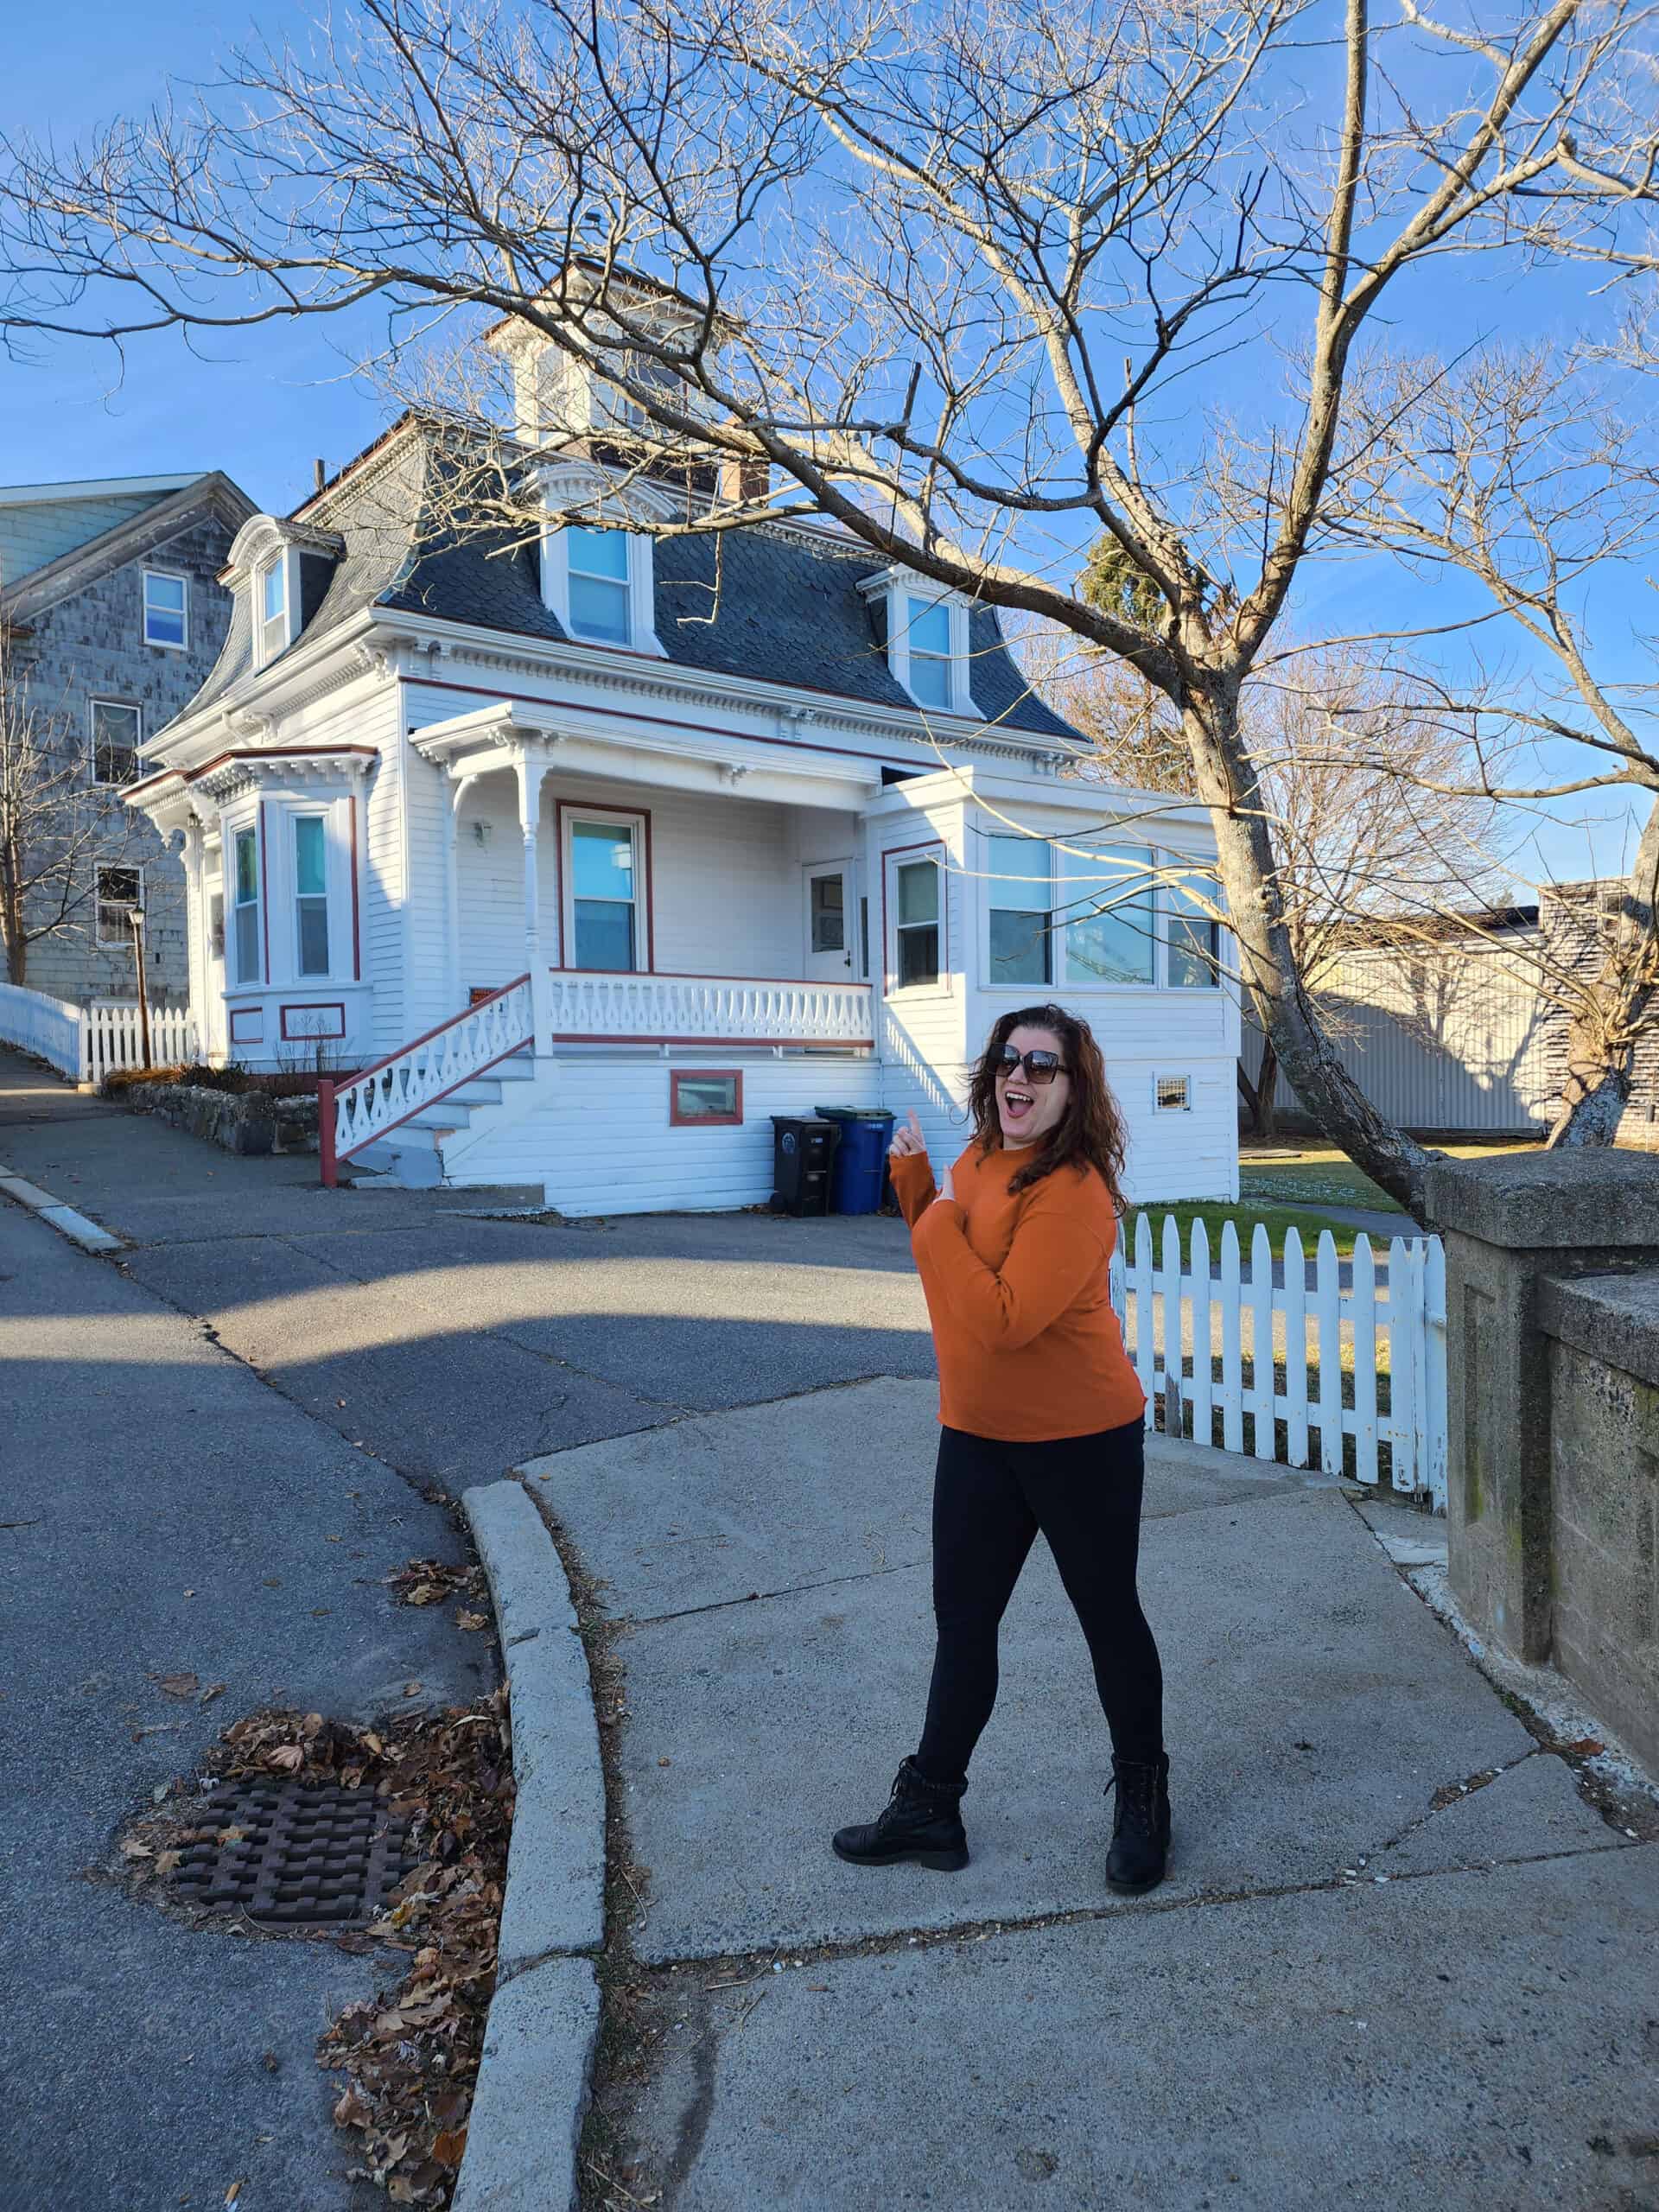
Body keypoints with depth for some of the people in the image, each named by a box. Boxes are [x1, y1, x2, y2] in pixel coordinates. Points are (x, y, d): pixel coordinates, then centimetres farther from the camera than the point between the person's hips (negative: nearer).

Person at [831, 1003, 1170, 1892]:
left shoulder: (1072, 1192, -24)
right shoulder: (981, 1158, 3)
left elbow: (1004, 1320, -30)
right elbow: (945, 1253, 16)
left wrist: (941, 1219, -21)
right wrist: (914, 1175, 2)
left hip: (1079, 1439, -8)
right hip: (978, 1434, 8)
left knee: (1108, 1617, 12)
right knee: (962, 1620, 16)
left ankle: (1142, 1800, 34)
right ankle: (929, 1804, 31)